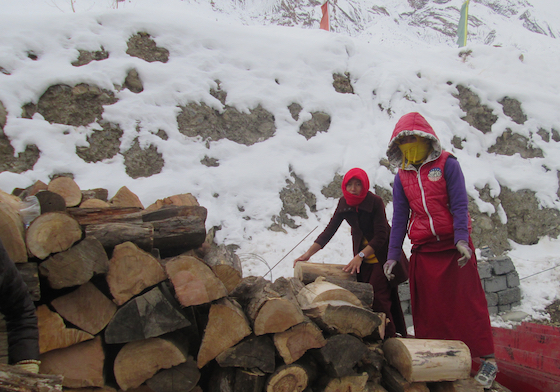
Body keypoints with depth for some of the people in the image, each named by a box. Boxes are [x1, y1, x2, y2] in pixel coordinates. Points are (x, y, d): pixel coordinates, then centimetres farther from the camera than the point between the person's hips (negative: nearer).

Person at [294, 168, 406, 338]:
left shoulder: (375, 201, -18)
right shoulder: (344, 203, -3)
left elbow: (381, 236, -21)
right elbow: (329, 230, -5)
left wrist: (360, 256, -32)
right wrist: (308, 253, -15)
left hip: (381, 255, -5)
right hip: (362, 258, 5)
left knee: (378, 297, -14)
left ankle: (389, 338, -5)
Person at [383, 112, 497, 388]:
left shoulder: (447, 164, -2)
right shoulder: (402, 178, 9)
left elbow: (459, 205, -7)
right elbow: (399, 219, 10)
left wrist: (461, 240, -19)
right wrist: (392, 255, 5)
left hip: (454, 246, -3)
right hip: (423, 251, 4)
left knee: (468, 301, -1)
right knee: (427, 307, 5)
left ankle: (487, 359, 8)